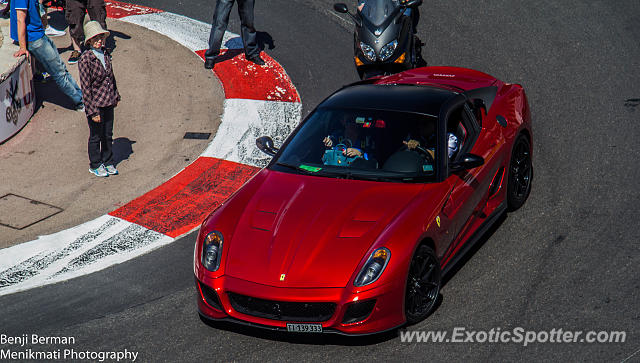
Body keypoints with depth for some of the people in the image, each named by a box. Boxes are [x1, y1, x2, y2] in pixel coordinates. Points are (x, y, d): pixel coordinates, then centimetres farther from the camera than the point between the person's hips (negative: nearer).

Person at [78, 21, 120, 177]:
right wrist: (92, 111, -18)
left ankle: (108, 163, 33)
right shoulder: (85, 59, -18)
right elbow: (86, 87, -17)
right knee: (96, 136, 10)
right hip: (95, 104, -6)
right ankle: (95, 165, 27)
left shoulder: (105, 54, 2)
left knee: (108, 135, 17)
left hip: (108, 102, 6)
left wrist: (116, 96, 20)